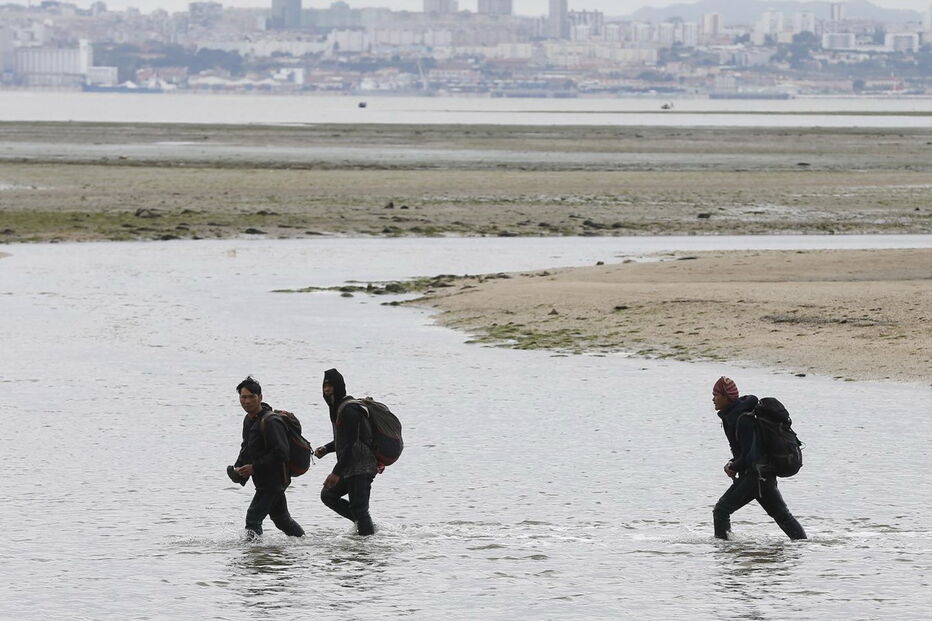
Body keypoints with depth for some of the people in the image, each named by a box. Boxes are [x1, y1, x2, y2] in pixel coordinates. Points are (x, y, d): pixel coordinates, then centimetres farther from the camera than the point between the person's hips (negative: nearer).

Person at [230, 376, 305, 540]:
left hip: (274, 480, -10)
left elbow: (280, 453, -26)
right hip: (263, 481, 10)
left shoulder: (270, 422, -21)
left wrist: (254, 468, -23)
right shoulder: (249, 419, 9)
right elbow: (246, 447, 23)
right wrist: (238, 467, 6)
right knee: (281, 519, 20)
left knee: (253, 518, -15)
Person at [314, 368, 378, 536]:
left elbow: (350, 444, -24)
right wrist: (325, 449, 6)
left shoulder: (349, 410, -19)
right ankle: (361, 522, 19)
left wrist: (337, 473, -26)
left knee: (358, 507, -10)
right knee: (328, 495, 17)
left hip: (361, 468, -11)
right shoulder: (337, 408, 14)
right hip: (349, 468, 11)